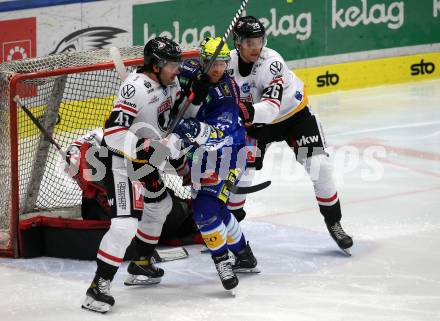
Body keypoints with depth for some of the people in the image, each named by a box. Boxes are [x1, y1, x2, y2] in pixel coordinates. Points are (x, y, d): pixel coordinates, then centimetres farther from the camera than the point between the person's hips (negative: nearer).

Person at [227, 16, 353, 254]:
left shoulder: (272, 62, -33)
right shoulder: (230, 62, -18)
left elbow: (271, 107, -44)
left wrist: (250, 112, -62)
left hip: (295, 113, -3)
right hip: (257, 121, 4)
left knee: (319, 166, -14)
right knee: (242, 169, -7)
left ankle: (333, 222, 1)